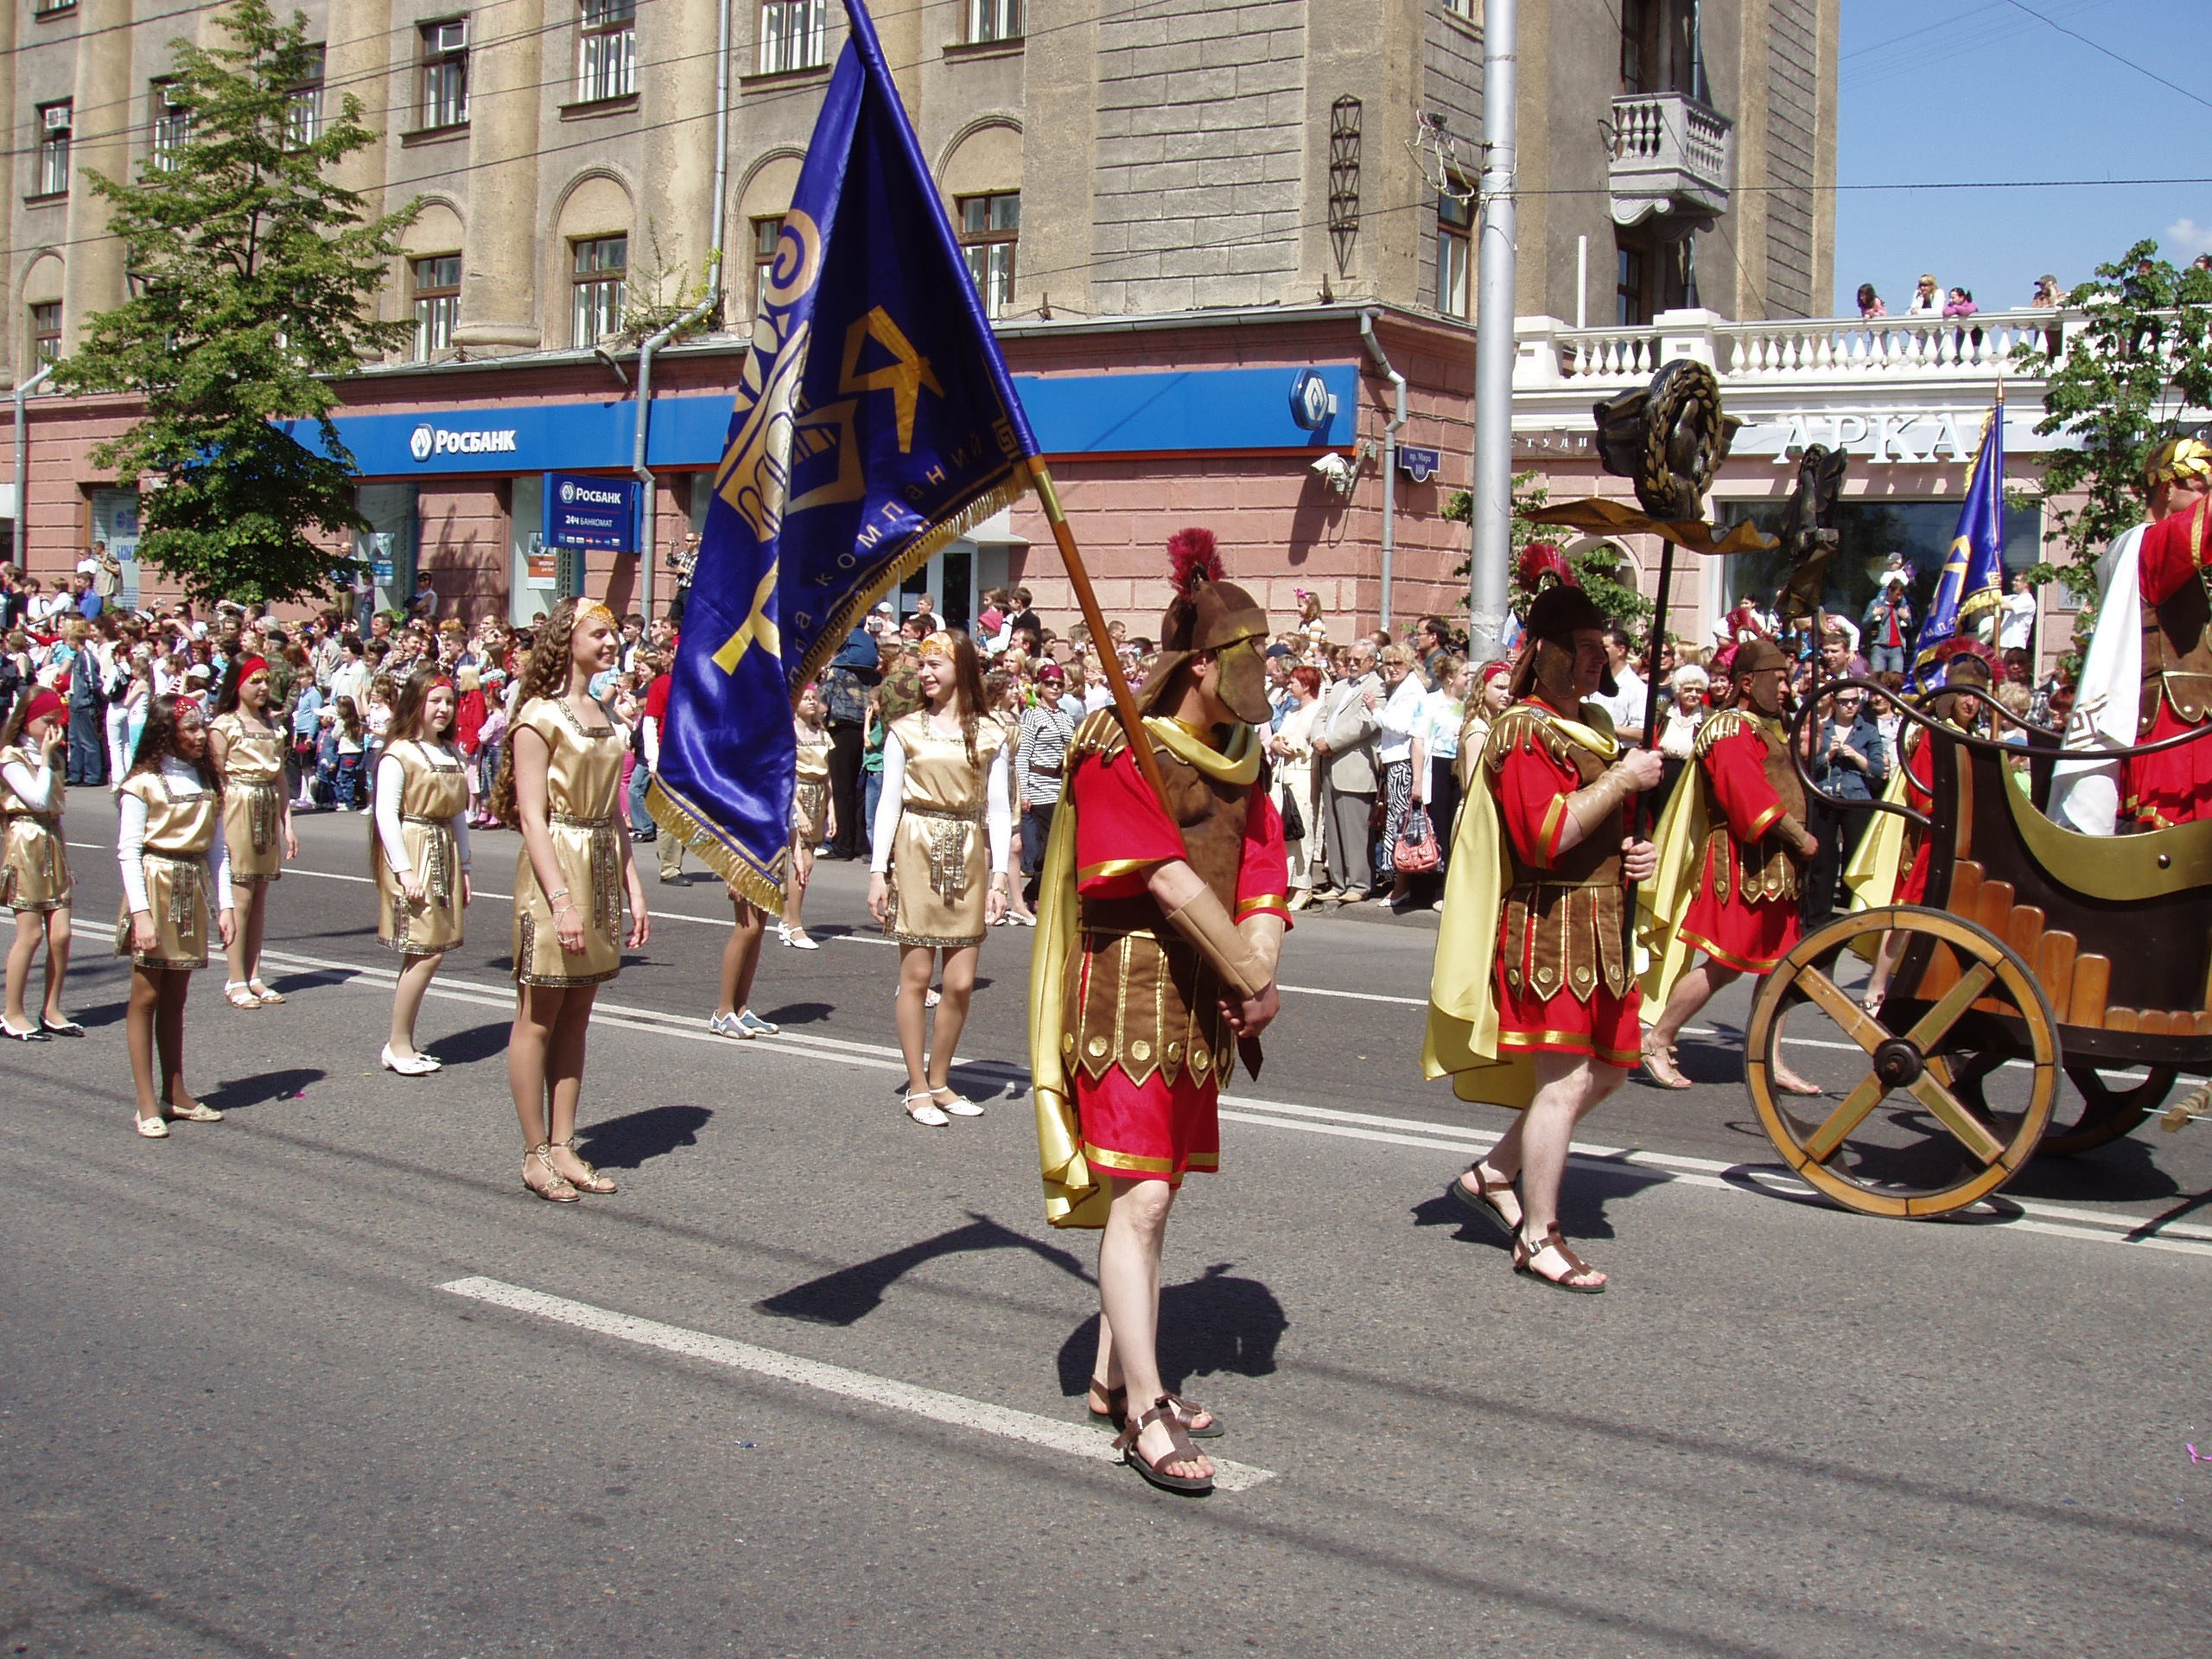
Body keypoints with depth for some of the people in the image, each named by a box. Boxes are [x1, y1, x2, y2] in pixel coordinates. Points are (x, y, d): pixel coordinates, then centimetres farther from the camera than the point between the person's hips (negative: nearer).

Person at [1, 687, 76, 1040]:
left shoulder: (51, 757, 17)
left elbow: (56, 803, 13)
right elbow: (38, 799, -18)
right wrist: (45, 757, -13)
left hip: (53, 842, 7)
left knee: (60, 934, 2)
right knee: (30, 933, -6)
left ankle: (52, 1011, 12)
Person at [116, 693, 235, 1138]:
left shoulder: (207, 780, 10)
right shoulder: (144, 782, -8)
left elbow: (217, 847, 11)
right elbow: (128, 851, -11)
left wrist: (225, 904, 5)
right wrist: (141, 913, -17)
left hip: (195, 889, 6)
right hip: (155, 884, -5)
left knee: (175, 997, 12)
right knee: (146, 996, -1)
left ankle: (175, 1093, 19)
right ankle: (147, 1104, 1)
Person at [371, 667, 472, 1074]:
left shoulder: (453, 755, 13)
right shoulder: (398, 755, -9)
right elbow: (385, 814, -13)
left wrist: (463, 867, 15)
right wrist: (405, 871, -17)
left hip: (444, 854, 7)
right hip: (411, 853, -7)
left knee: (428, 953, 6)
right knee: (427, 952, -10)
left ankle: (402, 1041, 15)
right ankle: (398, 1045, 1)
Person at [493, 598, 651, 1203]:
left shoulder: (604, 717, 14)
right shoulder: (540, 715, -9)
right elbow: (532, 816, -14)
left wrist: (633, 889, 12)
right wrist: (561, 898, -21)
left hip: (602, 872, 7)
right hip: (555, 868, -7)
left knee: (576, 1019, 10)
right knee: (538, 1018, 1)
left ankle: (564, 1146, 16)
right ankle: (537, 1154, 7)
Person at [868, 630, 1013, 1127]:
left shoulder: (989, 735, 5)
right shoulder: (905, 730, 2)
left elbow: (998, 808, 4)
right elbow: (889, 802, 2)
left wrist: (1000, 876, -3)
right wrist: (878, 871, -3)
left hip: (968, 857, 2)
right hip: (917, 853, -1)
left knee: (961, 983, 1)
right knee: (916, 975, 0)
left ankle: (939, 1081, 18)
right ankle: (917, 1089, 10)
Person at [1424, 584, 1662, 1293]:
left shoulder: (1596, 727, 17)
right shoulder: (1523, 732, -13)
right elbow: (1546, 836, -25)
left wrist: (1634, 850, 7)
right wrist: (1622, 780, -20)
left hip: (1604, 925, 10)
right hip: (1549, 923, -10)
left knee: (1605, 1071, 14)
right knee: (1564, 1080, -8)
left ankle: (1492, 1175, 26)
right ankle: (1539, 1238, 3)